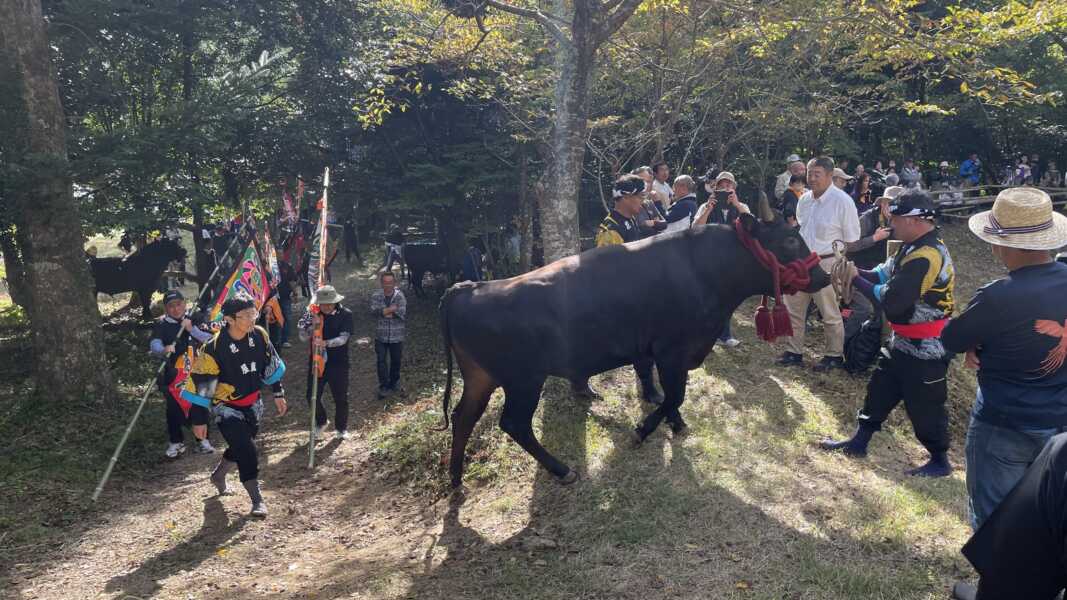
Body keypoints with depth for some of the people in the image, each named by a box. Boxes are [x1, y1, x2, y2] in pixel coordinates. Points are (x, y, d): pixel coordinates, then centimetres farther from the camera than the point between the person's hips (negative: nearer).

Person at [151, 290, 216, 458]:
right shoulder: (161, 325, -3)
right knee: (174, 409, 2)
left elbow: (209, 339, -5)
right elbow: (154, 345, -19)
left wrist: (192, 329, -18)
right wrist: (164, 350, -40)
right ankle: (176, 442, 18)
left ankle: (202, 440, 14)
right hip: (172, 374, -1)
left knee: (200, 406, 1)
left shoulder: (194, 320, 4)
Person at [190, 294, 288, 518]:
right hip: (226, 406, -6)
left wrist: (278, 394, 12)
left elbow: (272, 365, 7)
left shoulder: (259, 335, -8)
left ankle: (218, 475, 48)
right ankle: (257, 500, -3)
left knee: (241, 446, 19)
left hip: (252, 404, 6)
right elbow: (199, 380, -16)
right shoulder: (214, 348, -25)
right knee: (245, 449, -14)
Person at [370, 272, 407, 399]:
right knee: (381, 361, -3)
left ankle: (394, 383, 33)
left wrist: (383, 312, -16)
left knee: (396, 361, 12)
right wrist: (392, 309, -22)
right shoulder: (376, 296, -3)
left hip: (396, 336, 0)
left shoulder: (400, 296, -7)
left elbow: (402, 315, -18)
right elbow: (373, 312, -17)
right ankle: (383, 387, 7)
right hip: (381, 336, 0)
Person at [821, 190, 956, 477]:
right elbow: (886, 272, 8)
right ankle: (858, 442, 31)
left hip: (925, 349, -10)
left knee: (924, 405, 5)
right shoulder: (915, 248, 5)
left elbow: (892, 300, -29)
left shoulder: (925, 256, -28)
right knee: (879, 388, 18)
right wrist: (857, 271, -9)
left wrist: (857, 280, -18)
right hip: (905, 342, 10)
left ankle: (940, 462, 23)